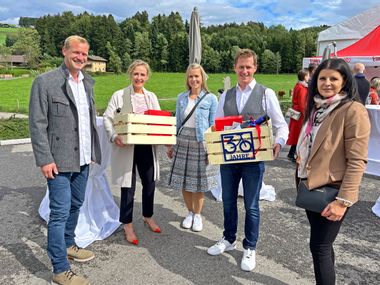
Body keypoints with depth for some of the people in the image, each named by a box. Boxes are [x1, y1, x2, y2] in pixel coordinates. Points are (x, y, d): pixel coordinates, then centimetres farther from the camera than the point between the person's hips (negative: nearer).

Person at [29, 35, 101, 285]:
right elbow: (37, 124, -11)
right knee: (60, 212, -2)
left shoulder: (87, 82, 11)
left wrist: (94, 150, 13)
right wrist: (45, 160, -15)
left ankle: (68, 245, 40)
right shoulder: (45, 82, -9)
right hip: (59, 160, -6)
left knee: (75, 206, 19)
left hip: (83, 159, 7)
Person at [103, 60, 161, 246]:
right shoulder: (119, 96, -3)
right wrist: (114, 136, -22)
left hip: (147, 146, 5)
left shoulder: (152, 97, 11)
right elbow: (107, 118, -5)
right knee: (128, 186, 3)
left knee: (150, 183, 15)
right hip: (126, 147, -4)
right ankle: (127, 225, 21)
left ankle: (148, 216, 38)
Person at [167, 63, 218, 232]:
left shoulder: (211, 99, -3)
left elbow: (213, 126, -2)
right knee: (183, 181, 8)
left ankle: (197, 215, 24)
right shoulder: (181, 98, 6)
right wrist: (171, 144, 10)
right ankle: (190, 213, 28)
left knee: (198, 182, 5)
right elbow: (177, 123, 11)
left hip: (201, 144, -3)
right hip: (183, 142, 3)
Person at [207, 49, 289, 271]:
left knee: (251, 205, 9)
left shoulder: (267, 94, -4)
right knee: (228, 201, 17)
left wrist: (278, 143, -22)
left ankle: (250, 249, 29)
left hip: (254, 159, -4)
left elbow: (282, 125, -2)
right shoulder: (226, 96, 8)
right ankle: (229, 240, 39)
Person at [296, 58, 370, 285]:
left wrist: (343, 200, -22)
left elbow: (357, 160, -20)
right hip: (311, 187, 8)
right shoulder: (317, 107, 10)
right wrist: (302, 156, 10)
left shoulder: (353, 110, -16)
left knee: (319, 246, 0)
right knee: (323, 244, 18)